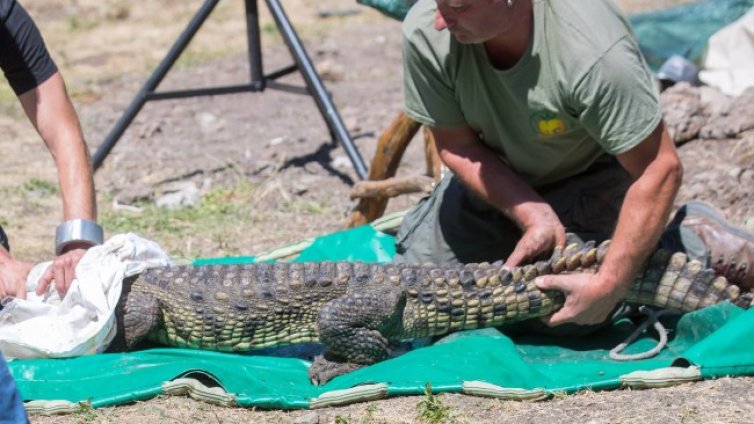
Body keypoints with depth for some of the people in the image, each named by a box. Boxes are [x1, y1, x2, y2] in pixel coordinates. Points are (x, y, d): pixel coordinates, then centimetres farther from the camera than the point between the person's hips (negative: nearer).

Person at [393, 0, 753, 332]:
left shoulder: (592, 52, -40)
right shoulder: (425, 31, -27)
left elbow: (660, 170, -32)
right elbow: (457, 146, -14)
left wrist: (608, 285, -32)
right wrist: (534, 217, -26)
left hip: (590, 176, -4)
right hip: (494, 178, 4)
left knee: (565, 318, -19)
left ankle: (695, 243, 5)